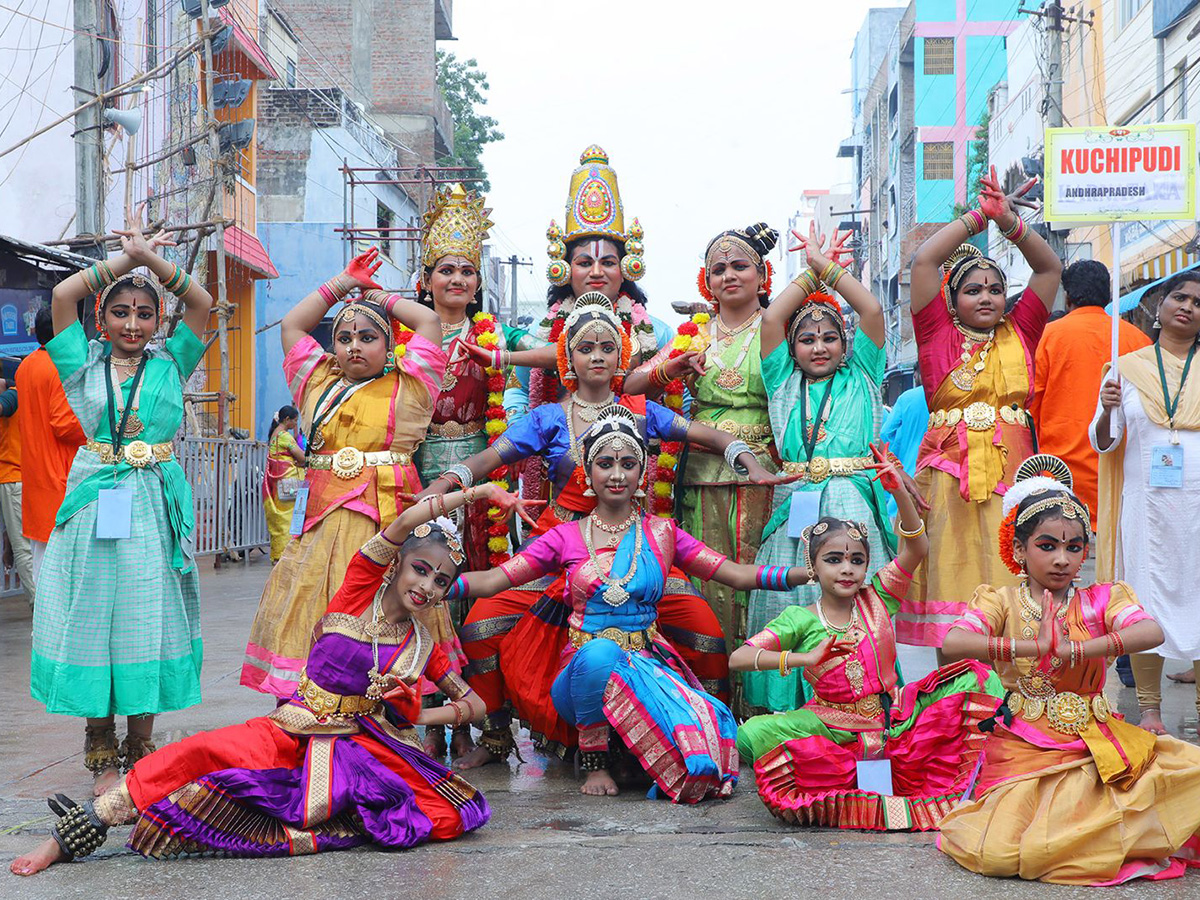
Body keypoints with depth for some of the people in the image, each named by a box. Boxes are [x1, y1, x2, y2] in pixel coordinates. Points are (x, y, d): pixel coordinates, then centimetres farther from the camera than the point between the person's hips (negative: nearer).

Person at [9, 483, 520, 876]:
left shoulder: (424, 645, 10)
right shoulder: (359, 589, 0)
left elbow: (475, 706, 17)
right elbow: (405, 522, -14)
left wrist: (413, 716, 3)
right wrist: (472, 492, -8)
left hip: (363, 748, 3)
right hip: (293, 734, -3)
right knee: (202, 753, -30)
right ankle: (71, 836, -24)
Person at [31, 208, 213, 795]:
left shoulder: (170, 366, 8)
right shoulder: (83, 366, 7)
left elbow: (201, 304, -1)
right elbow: (64, 294, -2)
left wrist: (152, 260, -8)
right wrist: (126, 260, 2)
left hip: (154, 508, 0)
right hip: (94, 504, 0)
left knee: (147, 624, 3)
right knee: (92, 620, 2)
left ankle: (140, 752, 14)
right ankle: (102, 757, 11)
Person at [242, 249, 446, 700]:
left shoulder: (406, 389, 8)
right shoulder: (317, 385, 20)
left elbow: (428, 321, 5)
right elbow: (291, 326, 24)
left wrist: (380, 296, 21)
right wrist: (345, 283, 26)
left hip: (387, 520, -4)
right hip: (322, 519, 4)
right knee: (308, 609, -3)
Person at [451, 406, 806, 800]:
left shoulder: (661, 533, 11)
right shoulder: (566, 538, 7)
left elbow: (738, 575, 6)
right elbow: (491, 581, 3)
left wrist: (811, 572, -6)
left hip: (649, 662, 0)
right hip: (584, 670, 0)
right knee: (599, 650, -38)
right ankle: (594, 759, -17)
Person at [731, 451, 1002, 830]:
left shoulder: (877, 598, 3)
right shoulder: (800, 620, -5)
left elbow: (915, 548, -11)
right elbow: (737, 659, -15)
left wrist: (900, 492, -27)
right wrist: (805, 657, -25)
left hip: (895, 721, 3)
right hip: (837, 732, -3)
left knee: (976, 679, -15)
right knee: (756, 734, -31)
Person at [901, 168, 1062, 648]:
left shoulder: (1019, 334, 14)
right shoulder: (939, 334, 7)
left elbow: (1049, 268, 14)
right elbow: (924, 261, 1)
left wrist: (1010, 222, 3)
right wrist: (980, 216, 5)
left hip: (1011, 475, 2)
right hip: (950, 476, -2)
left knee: (1008, 580, -2)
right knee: (952, 576, -4)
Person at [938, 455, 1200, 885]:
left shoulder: (1100, 600, 7)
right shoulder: (1003, 602, 3)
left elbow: (1151, 633, -15)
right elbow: (953, 642, -17)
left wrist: (1075, 649, -24)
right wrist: (1033, 646, -24)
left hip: (1095, 742, 2)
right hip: (1023, 748, -2)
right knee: (1000, 854, -24)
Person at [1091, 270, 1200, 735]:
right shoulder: (1127, 368, 9)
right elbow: (1103, 442, 7)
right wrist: (1107, 412, -13)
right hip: (1145, 501, 0)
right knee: (1146, 595, -1)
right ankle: (1150, 710, 7)